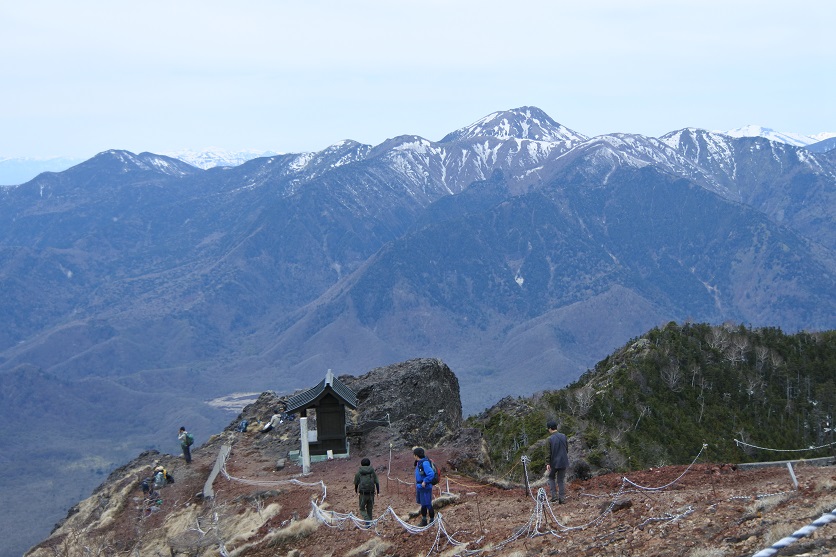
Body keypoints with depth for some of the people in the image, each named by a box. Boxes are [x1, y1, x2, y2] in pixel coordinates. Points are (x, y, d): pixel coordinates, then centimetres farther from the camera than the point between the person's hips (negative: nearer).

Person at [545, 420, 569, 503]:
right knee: (561, 480, 12)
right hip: (563, 462, 3)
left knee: (551, 478, 19)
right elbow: (567, 449, 10)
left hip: (554, 462, -3)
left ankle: (554, 496, 8)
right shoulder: (563, 436, 1)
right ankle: (561, 499, 8)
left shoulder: (550, 439, -13)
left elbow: (548, 452, -13)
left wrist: (547, 463, -9)